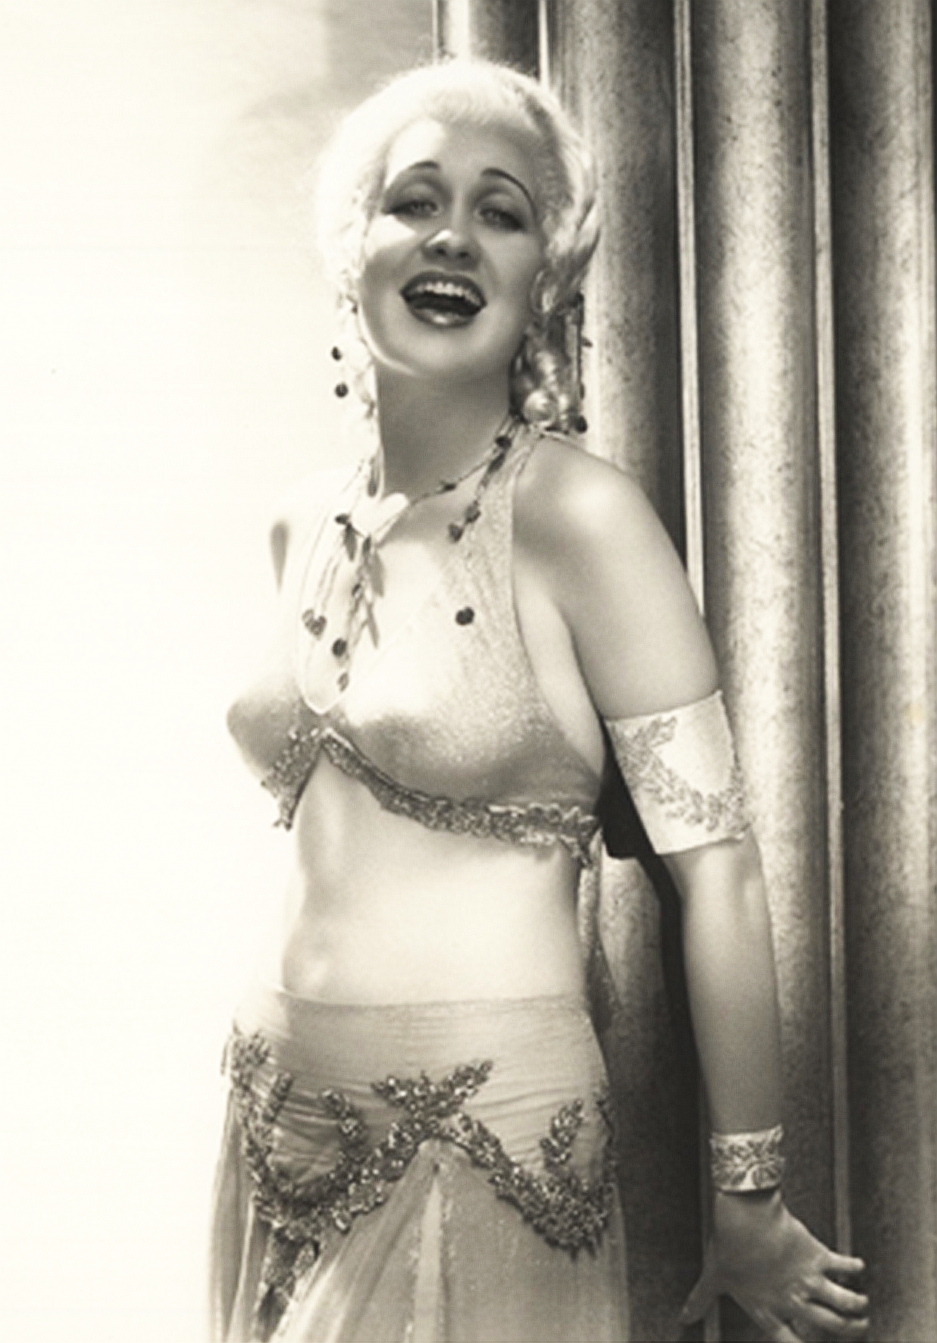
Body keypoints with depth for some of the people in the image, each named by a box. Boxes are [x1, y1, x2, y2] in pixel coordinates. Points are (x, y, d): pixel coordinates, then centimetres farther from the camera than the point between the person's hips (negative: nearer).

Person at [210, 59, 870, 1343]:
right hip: (281, 1134, 6)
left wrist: (750, 1210, -12)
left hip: (487, 1141, -6)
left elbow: (715, 862, -14)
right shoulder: (306, 528, 5)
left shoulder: (575, 513, -14)